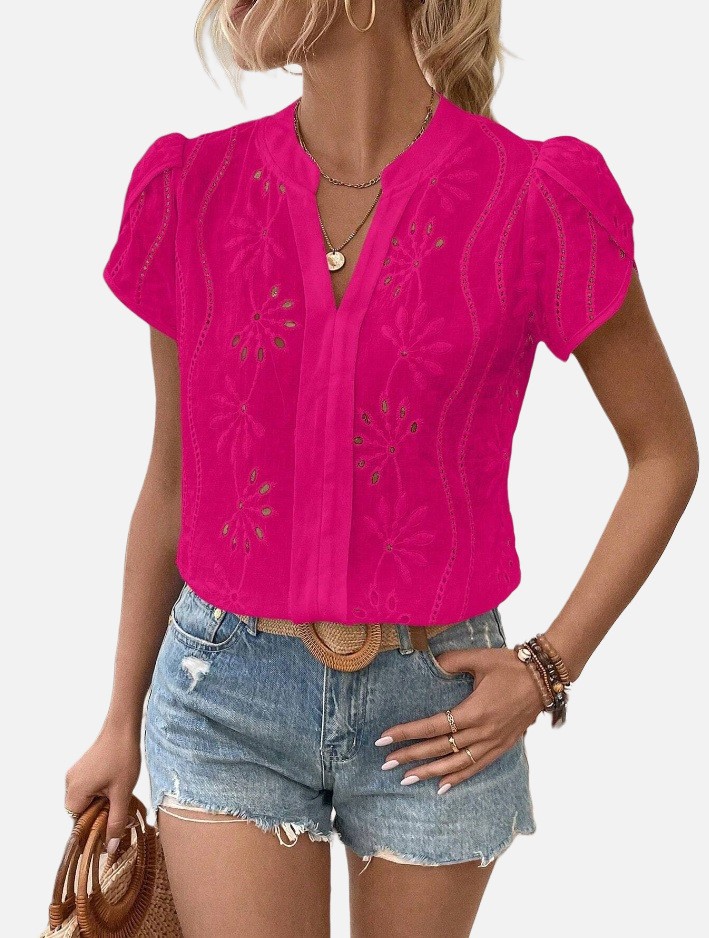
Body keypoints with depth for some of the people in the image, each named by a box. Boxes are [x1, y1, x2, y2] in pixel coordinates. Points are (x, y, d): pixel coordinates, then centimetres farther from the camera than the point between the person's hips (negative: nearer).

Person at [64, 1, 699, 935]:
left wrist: (549, 667, -6)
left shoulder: (535, 199, -11)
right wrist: (123, 718, 12)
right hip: (227, 693, 1)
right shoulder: (193, 187, -3)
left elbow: (666, 453, 0)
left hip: (437, 707, -1)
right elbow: (173, 480, 6)